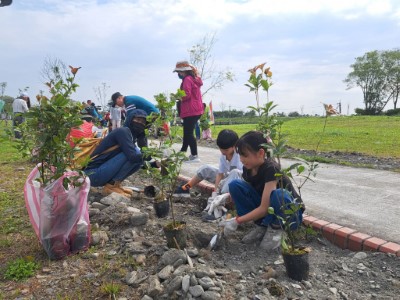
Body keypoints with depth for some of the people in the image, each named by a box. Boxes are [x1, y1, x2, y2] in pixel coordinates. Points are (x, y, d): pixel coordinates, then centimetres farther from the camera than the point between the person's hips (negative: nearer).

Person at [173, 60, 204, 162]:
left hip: (190, 111, -10)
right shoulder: (194, 79, 19)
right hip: (196, 109, 10)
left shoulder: (187, 79, -10)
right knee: (187, 132, 17)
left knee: (188, 133, -9)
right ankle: (183, 152, 28)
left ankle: (194, 156, -9)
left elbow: (187, 95, -20)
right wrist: (180, 97, 13)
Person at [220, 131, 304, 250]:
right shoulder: (248, 168, -7)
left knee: (278, 195, -42)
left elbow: (264, 208, -30)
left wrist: (237, 221, -27)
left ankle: (275, 229, -9)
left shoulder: (271, 169, -28)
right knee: (235, 185, -13)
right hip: (262, 209, 6)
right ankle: (261, 226, -3)